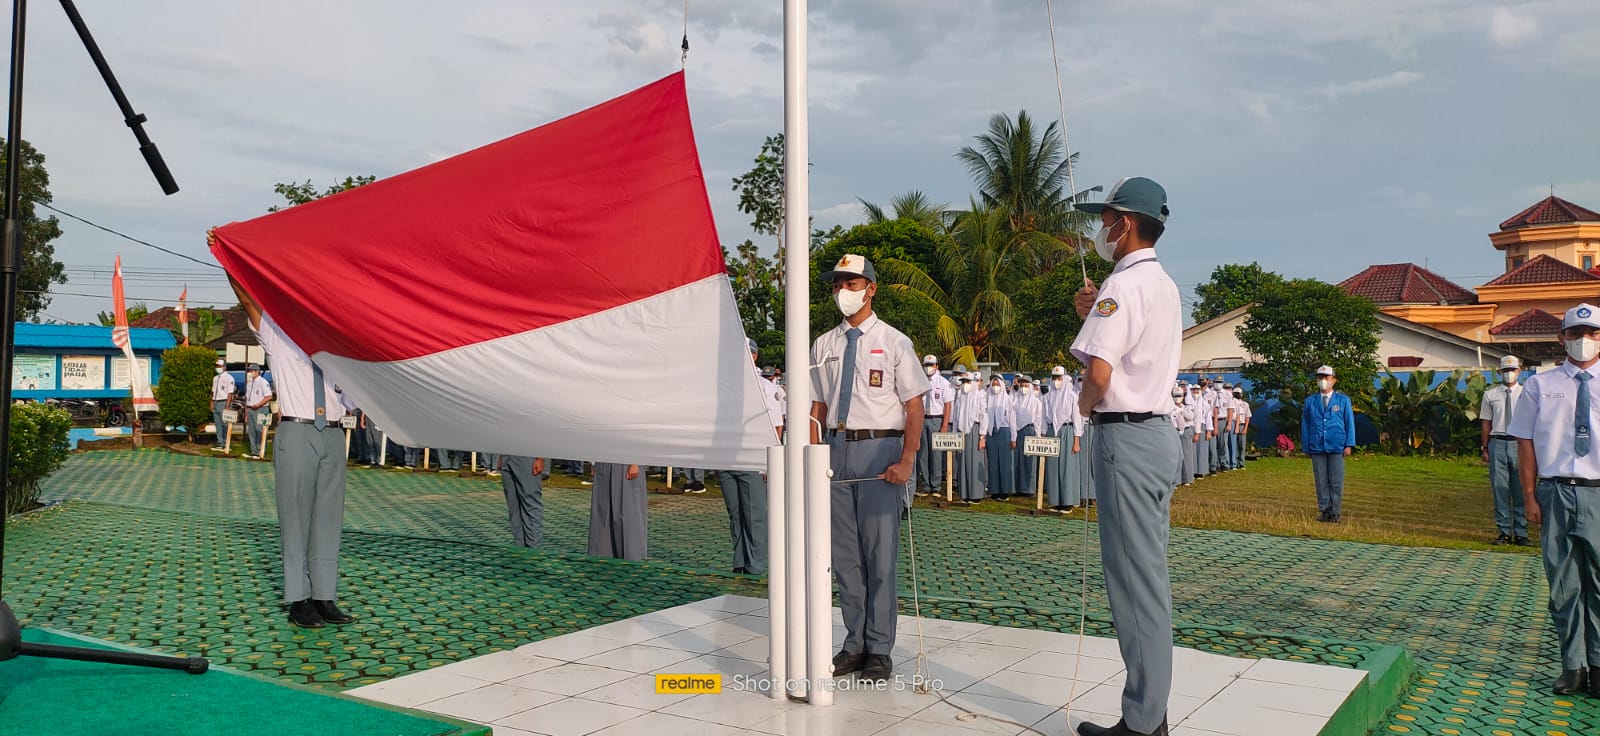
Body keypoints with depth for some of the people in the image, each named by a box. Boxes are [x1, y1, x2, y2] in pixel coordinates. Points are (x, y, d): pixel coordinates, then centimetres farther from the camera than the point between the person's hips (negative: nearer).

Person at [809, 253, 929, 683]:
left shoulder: (893, 342, -1)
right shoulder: (823, 345, 11)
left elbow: (915, 406, -4)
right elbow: (818, 407, 13)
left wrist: (906, 462, -14)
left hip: (881, 449, -4)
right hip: (839, 449, 4)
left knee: (880, 554, -2)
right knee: (844, 555, 9)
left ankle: (879, 651, 8)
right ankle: (854, 644, 21)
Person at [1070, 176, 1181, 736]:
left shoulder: (1123, 284, -14)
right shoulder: (1164, 285, 17)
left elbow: (1100, 371, -24)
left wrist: (1084, 404, -5)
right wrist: (1093, 316, 14)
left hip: (1126, 436, -10)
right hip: (1158, 431, 10)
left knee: (1134, 580, -5)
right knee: (1150, 576, 13)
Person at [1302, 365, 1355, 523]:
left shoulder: (1343, 400, 5)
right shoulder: (1310, 401, 8)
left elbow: (1349, 423, 5)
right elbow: (1305, 425, 9)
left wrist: (1349, 445, -2)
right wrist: (1306, 447, 6)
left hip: (1337, 447, -1)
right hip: (1317, 447, 1)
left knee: (1336, 482, 1)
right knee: (1321, 482, 4)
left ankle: (1335, 513, 6)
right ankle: (1325, 511, 10)